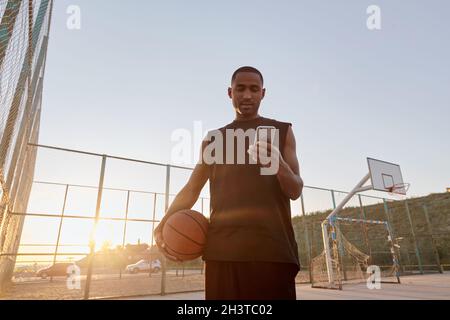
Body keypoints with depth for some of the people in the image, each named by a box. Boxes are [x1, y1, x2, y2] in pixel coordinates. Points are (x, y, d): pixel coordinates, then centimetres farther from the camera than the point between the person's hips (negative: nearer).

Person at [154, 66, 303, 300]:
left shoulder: (281, 131, 10)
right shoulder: (213, 138, 15)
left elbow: (295, 191, 4)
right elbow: (192, 188, 13)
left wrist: (279, 165, -19)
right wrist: (163, 224, -4)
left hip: (272, 246, -1)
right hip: (222, 247, 2)